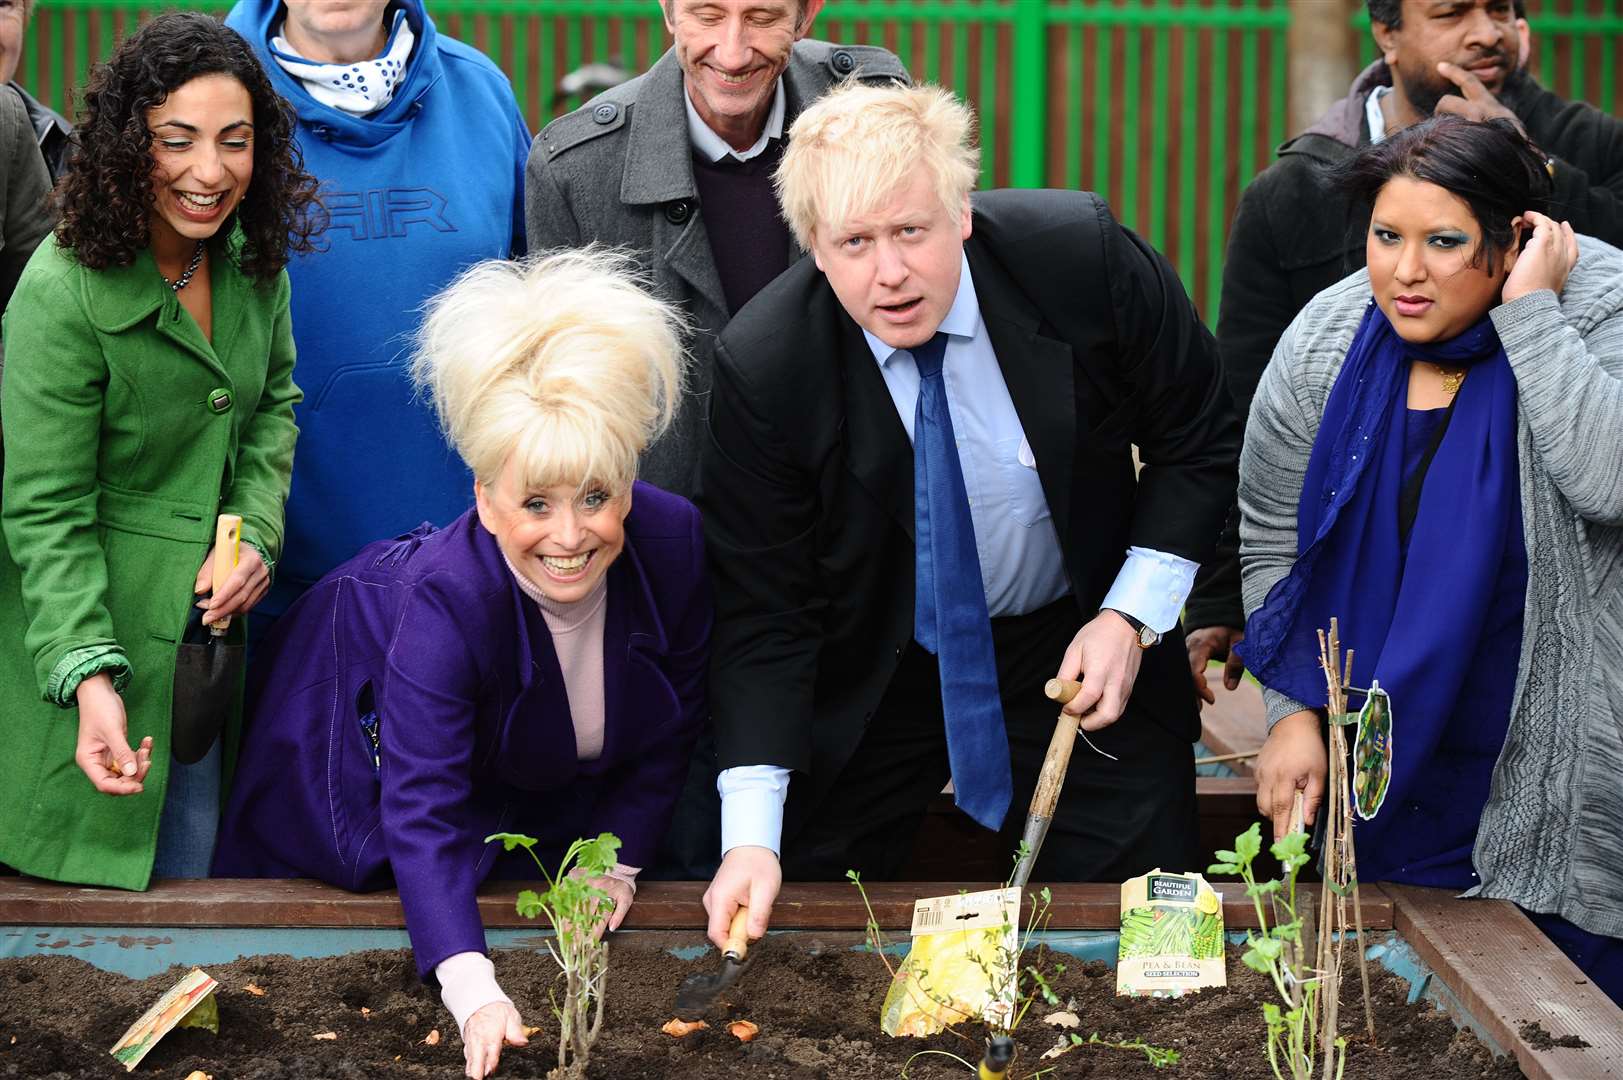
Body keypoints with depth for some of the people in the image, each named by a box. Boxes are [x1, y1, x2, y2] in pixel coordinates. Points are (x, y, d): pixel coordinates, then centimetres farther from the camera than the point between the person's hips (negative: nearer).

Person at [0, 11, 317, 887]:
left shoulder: (253, 258, -3)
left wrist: (254, 533, -5)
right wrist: (88, 678, -29)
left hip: (206, 616, 6)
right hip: (89, 619, -6)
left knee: (184, 871, 14)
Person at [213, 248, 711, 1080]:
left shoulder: (675, 543, -31)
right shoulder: (444, 600, -44)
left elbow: (671, 732, -12)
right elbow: (424, 811, -49)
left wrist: (616, 862, -13)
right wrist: (474, 994, -61)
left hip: (544, 783, 4)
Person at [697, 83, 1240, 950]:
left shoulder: (1085, 259, -21)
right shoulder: (761, 366, -22)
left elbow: (1199, 443, -5)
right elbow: (762, 611, -15)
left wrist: (1133, 616, -16)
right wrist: (751, 836, -24)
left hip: (1076, 649, 0)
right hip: (869, 674, 0)